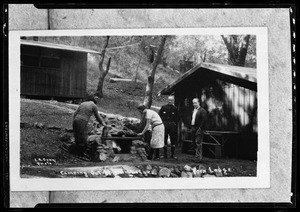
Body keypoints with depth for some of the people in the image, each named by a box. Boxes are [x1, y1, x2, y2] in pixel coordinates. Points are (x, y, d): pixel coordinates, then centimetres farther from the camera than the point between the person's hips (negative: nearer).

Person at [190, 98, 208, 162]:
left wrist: (200, 128, -17)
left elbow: (204, 120, -15)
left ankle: (199, 157, -7)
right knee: (195, 143, 10)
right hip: (193, 129, 8)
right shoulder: (193, 111, 18)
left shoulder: (202, 111, -8)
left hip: (199, 129, -8)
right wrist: (192, 127, 13)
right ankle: (199, 156, 19)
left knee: (198, 143, -10)